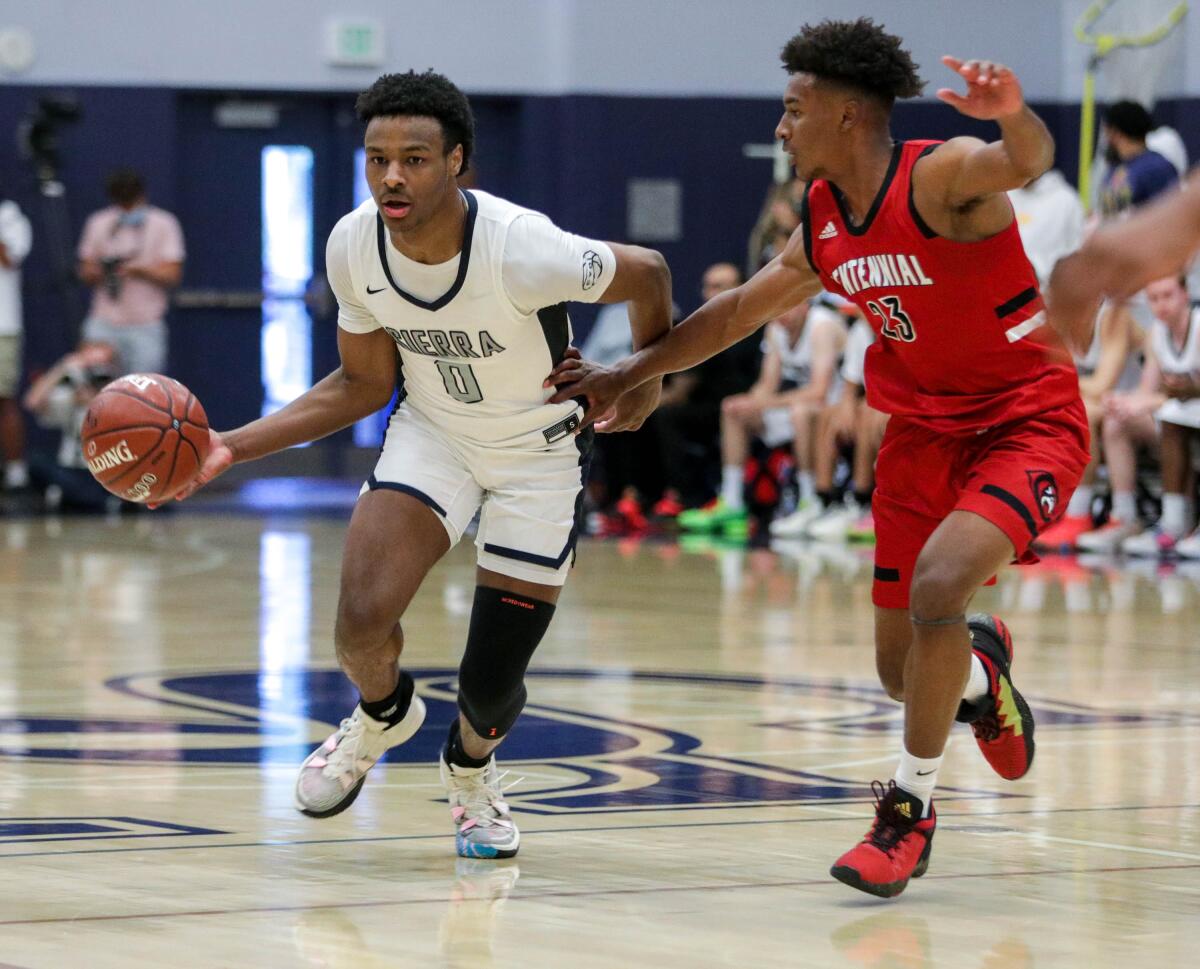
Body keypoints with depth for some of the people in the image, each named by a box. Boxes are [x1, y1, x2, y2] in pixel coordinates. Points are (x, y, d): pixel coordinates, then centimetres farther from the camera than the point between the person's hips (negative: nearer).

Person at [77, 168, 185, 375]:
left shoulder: (163, 224, 2)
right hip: (103, 324, 2)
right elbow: (86, 272, 14)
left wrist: (139, 270, -19)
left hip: (146, 326, -2)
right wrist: (102, 271, -10)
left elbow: (172, 275, -3)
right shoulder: (99, 224, 11)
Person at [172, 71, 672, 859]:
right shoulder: (354, 247, -16)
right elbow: (362, 386, -1)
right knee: (362, 623, -22)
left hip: (541, 451, -3)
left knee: (489, 688, -1)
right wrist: (233, 447, -9)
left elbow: (648, 275, -13)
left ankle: (471, 767, 38)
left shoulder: (521, 250, -32)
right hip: (432, 432, 3)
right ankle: (383, 714, 16)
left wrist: (644, 388, 1)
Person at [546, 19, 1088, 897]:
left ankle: (912, 807, -12)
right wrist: (627, 377, 20)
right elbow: (739, 311, 18)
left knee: (937, 589, -30)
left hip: (1028, 421, -7)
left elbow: (1028, 162, -42)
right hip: (924, 430, 7)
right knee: (902, 671, 7)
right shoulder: (823, 230, 3)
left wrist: (1012, 116, -66)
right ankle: (980, 665, 45)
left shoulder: (941, 177, -20)